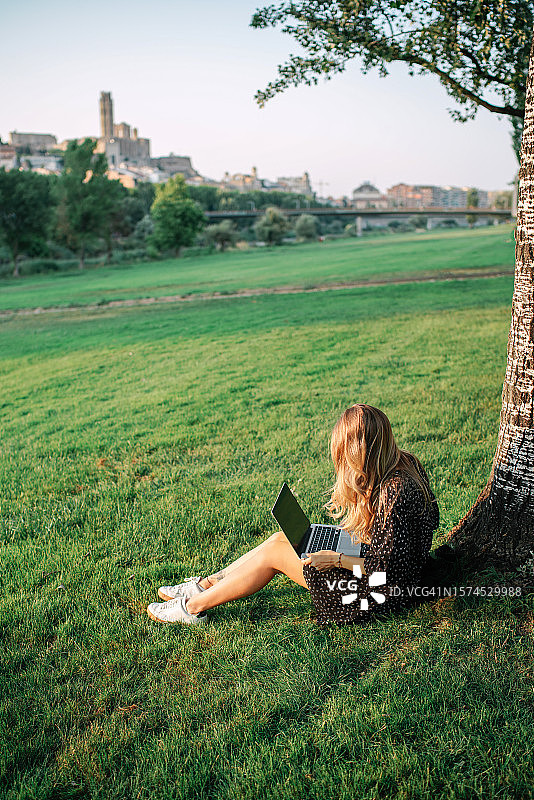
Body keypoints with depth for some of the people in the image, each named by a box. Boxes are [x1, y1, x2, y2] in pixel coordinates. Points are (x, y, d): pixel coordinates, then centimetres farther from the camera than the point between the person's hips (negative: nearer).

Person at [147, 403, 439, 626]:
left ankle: (194, 606, 7)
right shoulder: (404, 464, 0)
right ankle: (206, 584, 17)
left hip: (385, 592, -9)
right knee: (281, 538, 5)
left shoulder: (394, 492, -30)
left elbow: (387, 568, -27)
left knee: (272, 554, -6)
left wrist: (338, 559, -20)